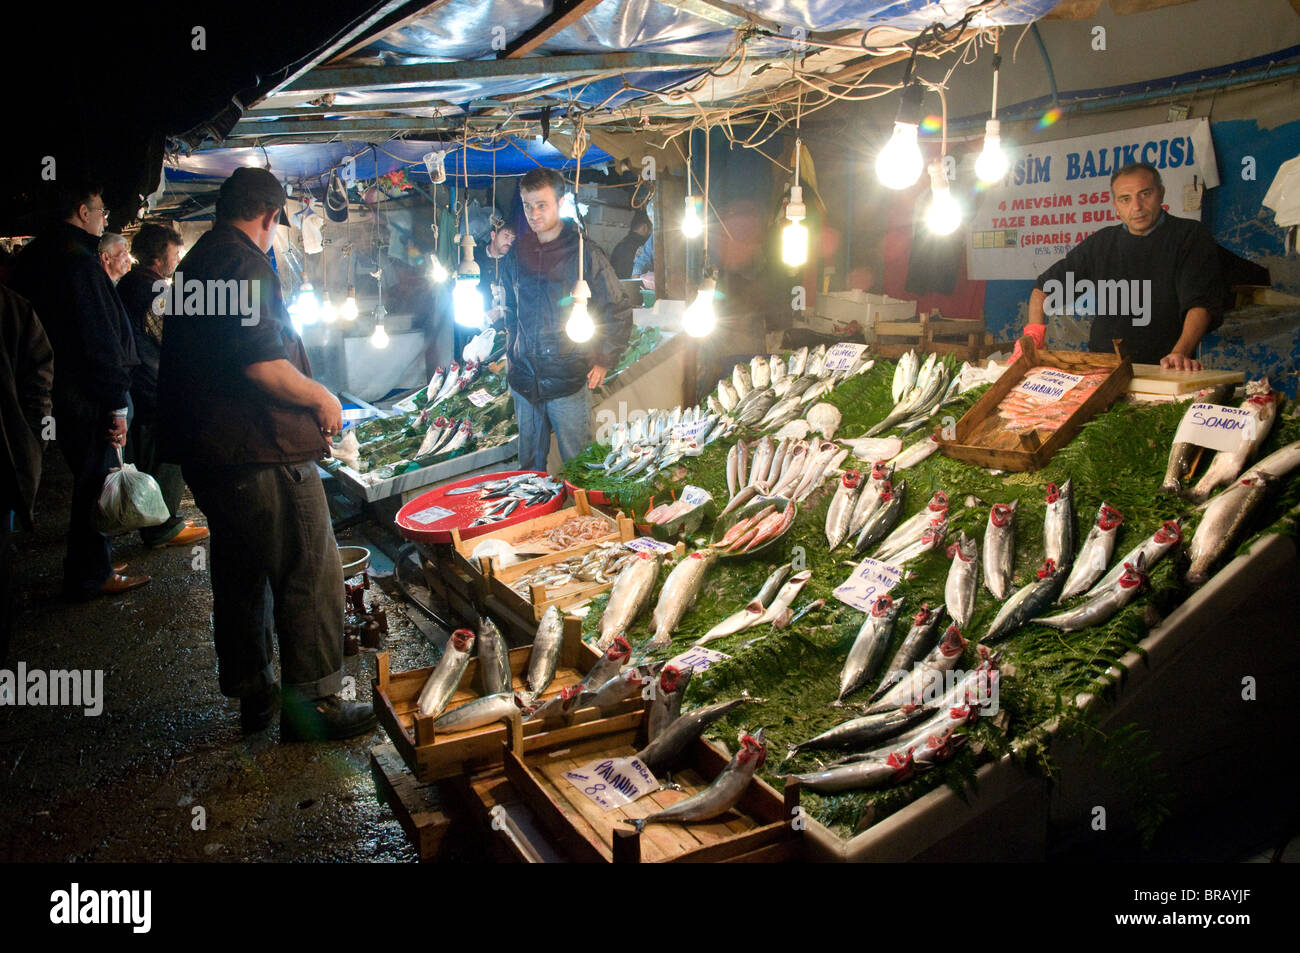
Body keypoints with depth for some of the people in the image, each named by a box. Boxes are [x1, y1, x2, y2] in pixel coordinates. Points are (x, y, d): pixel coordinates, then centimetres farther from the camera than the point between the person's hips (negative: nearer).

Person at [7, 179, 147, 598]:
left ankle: (92, 564, 30)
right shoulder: (78, 261, -17)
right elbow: (99, 339, -21)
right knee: (96, 482, 0)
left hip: (60, 388, 10)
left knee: (90, 480, 19)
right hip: (89, 398, -10)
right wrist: (117, 403, -19)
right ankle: (90, 575, 10)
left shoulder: (35, 256, 14)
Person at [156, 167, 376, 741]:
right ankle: (312, 704, 6)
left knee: (239, 575, 18)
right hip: (262, 456, -10)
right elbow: (263, 366, -24)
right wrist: (322, 399, -8)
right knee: (310, 578, -1)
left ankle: (251, 693, 30)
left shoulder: (195, 264, 17)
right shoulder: (246, 264, -15)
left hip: (207, 451, 10)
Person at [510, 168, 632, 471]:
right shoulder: (518, 250, 6)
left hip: (567, 380, -4)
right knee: (529, 462, 15)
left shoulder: (584, 253, -8)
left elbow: (619, 311, -2)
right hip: (524, 378, 5)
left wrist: (603, 360, -5)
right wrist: (510, 354, 15)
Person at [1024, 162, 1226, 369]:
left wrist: (1180, 353, -27)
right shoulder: (1101, 243, 14)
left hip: (1161, 373, -3)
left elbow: (1200, 304, -9)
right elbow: (1045, 287, 20)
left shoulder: (1191, 236, 4)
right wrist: (1034, 334, 3)